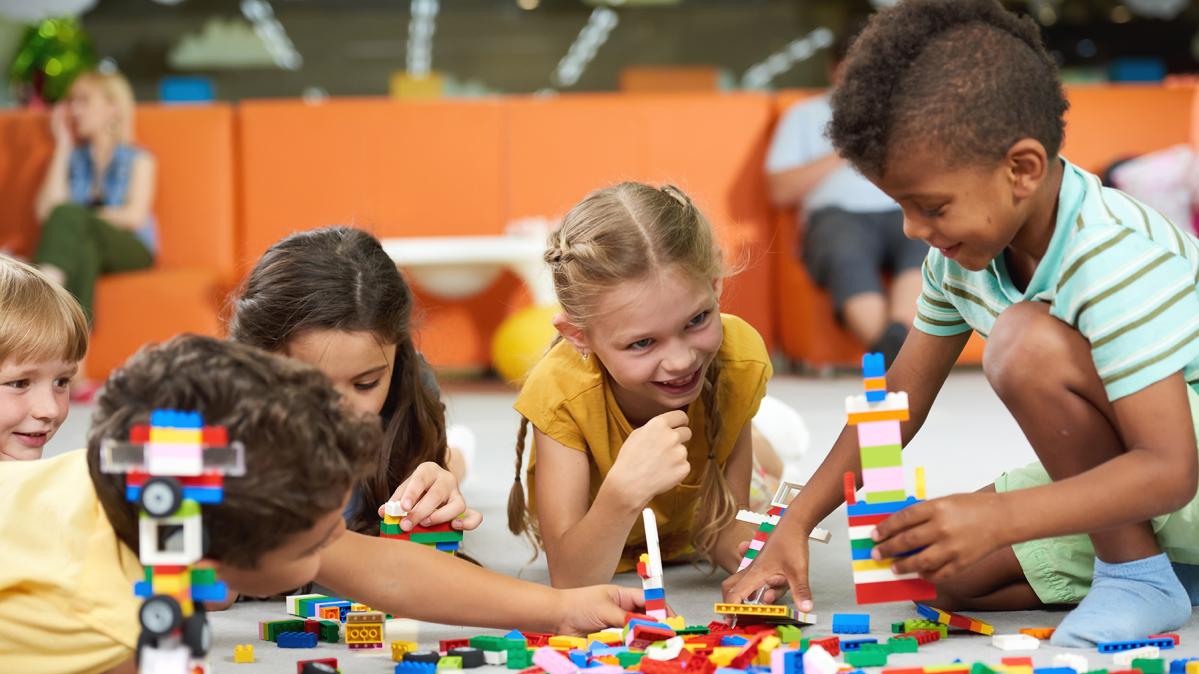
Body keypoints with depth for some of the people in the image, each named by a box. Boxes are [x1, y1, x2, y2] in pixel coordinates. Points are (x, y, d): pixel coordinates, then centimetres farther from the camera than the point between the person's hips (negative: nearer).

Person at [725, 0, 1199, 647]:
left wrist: (994, 517, -44)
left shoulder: (1113, 262, -30)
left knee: (1029, 342, -30)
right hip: (1119, 467, 9)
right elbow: (902, 393, 4)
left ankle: (1138, 573, -15)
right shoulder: (963, 246, -4)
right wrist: (796, 523, -2)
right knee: (946, 573, -3)